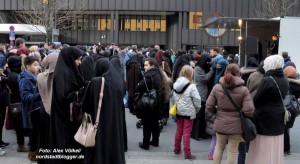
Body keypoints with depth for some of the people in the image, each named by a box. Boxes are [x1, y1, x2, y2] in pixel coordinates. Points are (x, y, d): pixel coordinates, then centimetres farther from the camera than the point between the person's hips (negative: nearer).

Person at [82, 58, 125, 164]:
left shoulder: (96, 82, -12)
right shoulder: (119, 82, 0)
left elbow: (87, 104, -5)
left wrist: (90, 111, 13)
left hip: (100, 122, -4)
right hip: (116, 122, 4)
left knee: (99, 150, 7)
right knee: (115, 146, 15)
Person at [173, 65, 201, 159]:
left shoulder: (176, 85, 0)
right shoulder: (191, 86, -18)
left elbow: (174, 97, 5)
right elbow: (197, 100, -15)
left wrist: (177, 105, 13)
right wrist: (197, 109, 1)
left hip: (178, 111, 6)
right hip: (189, 112, -6)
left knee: (179, 130, 18)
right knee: (186, 133, 0)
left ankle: (177, 149, 30)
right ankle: (187, 154, 6)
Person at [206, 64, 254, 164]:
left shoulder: (217, 87, -5)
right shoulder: (243, 90, -12)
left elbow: (209, 107, -4)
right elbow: (249, 111, -18)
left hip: (220, 124, 2)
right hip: (236, 126, -2)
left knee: (219, 148, 22)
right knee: (232, 152, 10)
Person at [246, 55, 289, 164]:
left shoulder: (267, 80, -19)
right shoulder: (284, 81, 4)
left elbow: (256, 101, -15)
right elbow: (280, 98, 9)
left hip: (265, 117, -7)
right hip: (278, 117, 7)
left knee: (263, 150, 3)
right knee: (275, 150, 15)